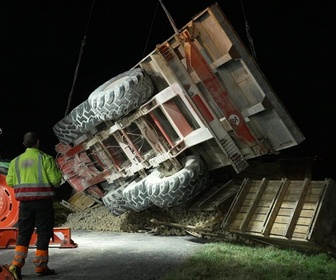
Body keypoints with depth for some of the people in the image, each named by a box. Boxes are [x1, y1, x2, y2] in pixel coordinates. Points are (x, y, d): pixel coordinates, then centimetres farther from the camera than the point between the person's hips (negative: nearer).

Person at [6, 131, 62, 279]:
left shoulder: (16, 161, 6)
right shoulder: (45, 158, -7)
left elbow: (10, 181, 6)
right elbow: (55, 179, -10)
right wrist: (57, 181, 12)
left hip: (25, 202, 4)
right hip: (43, 200, -4)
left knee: (24, 233, 12)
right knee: (43, 233, 5)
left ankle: (17, 263, 1)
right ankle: (40, 266, 9)